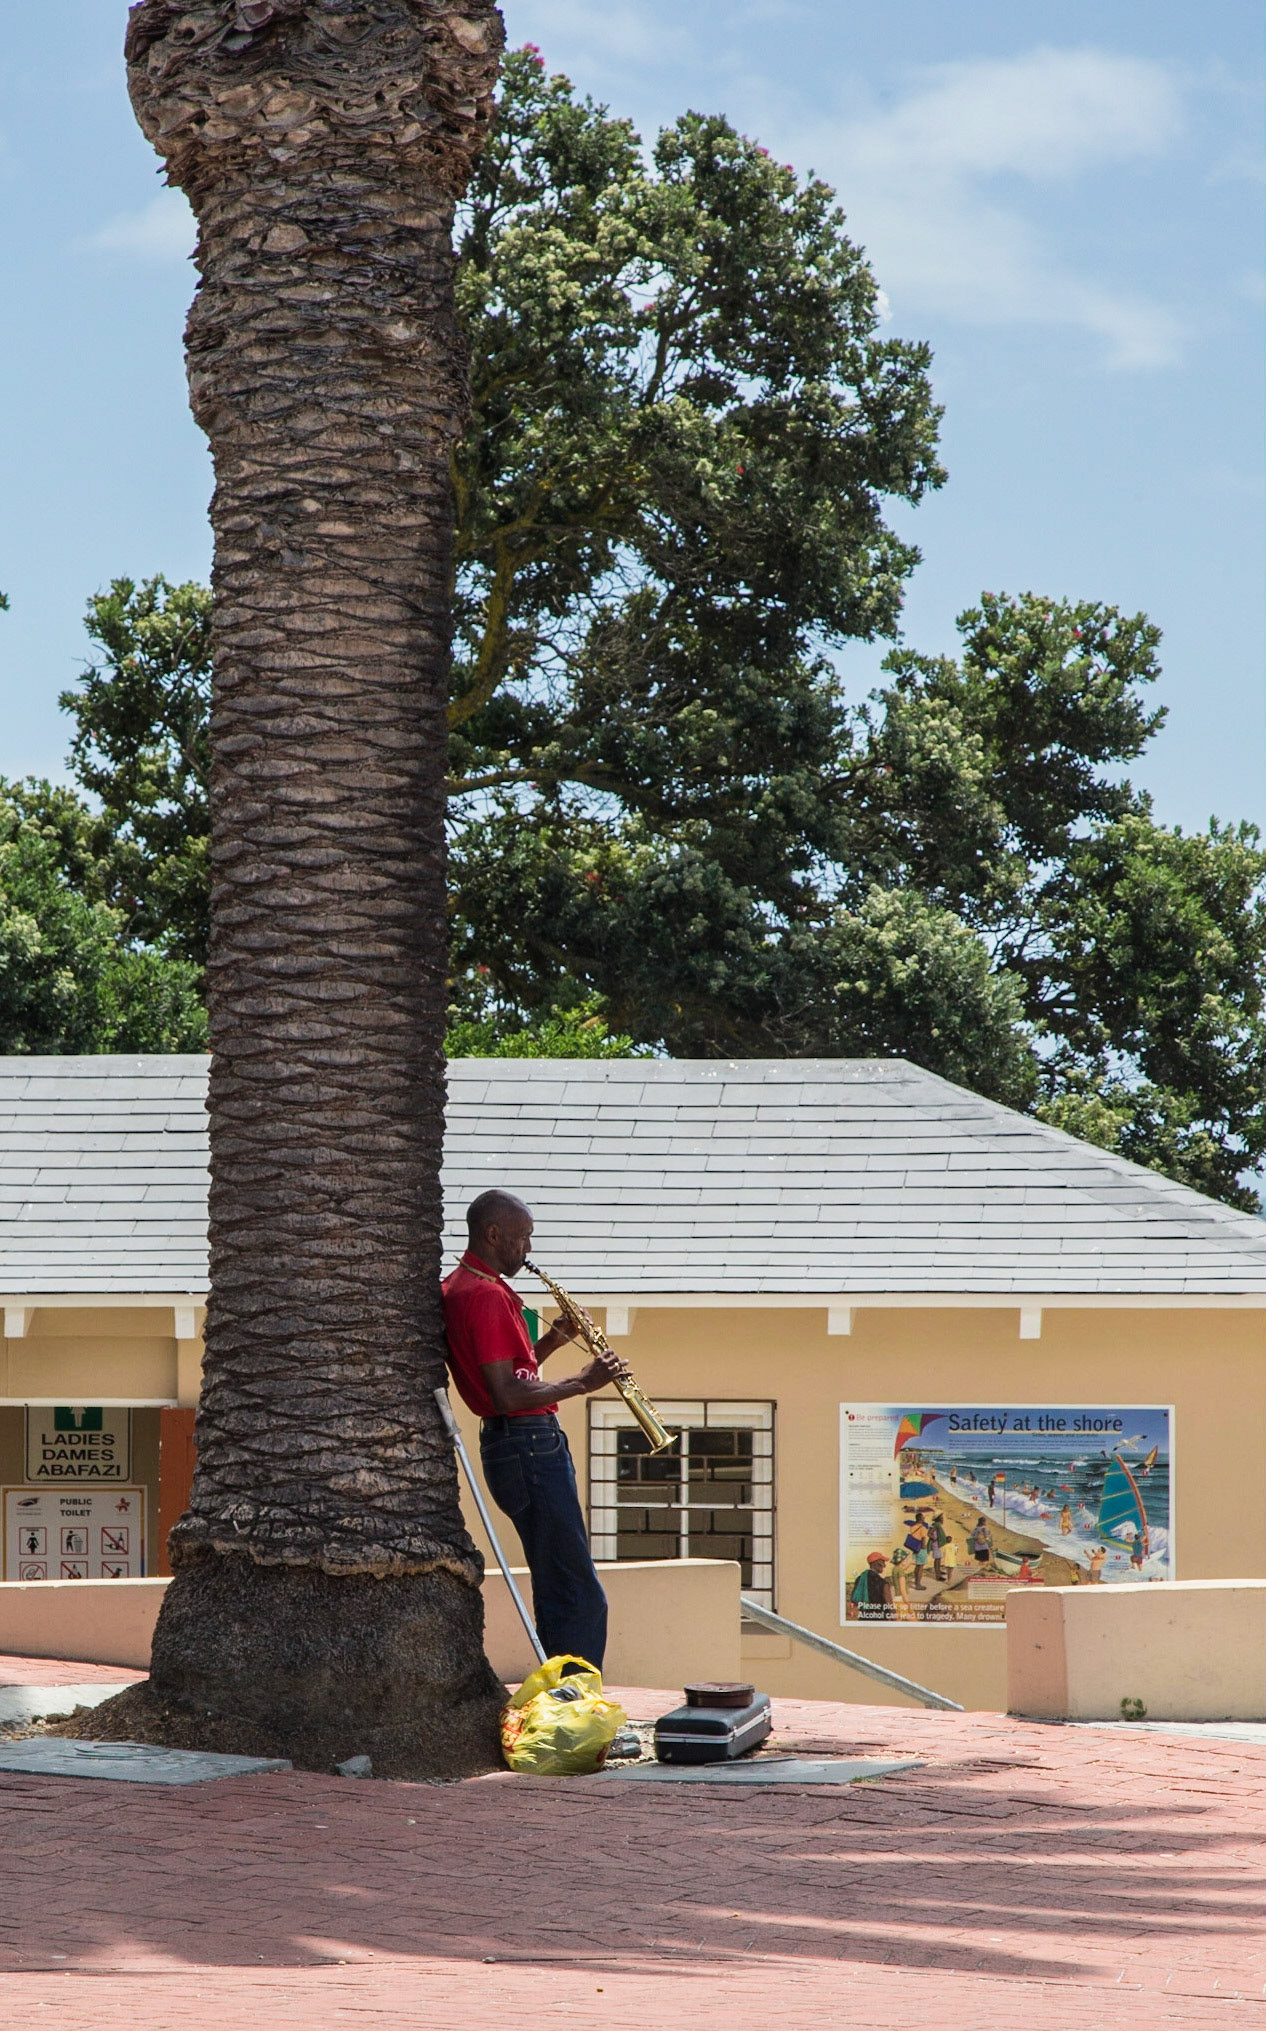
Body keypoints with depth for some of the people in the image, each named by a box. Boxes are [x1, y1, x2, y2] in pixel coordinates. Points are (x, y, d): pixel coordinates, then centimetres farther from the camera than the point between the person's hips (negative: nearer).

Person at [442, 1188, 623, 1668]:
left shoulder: (457, 1288, 16)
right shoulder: (486, 1296, -17)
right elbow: (508, 1395, -23)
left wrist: (552, 1341, 11)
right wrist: (580, 1382, -15)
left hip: (508, 1444, 11)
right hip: (532, 1447, -11)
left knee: (558, 1592, 14)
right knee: (581, 1597, -10)